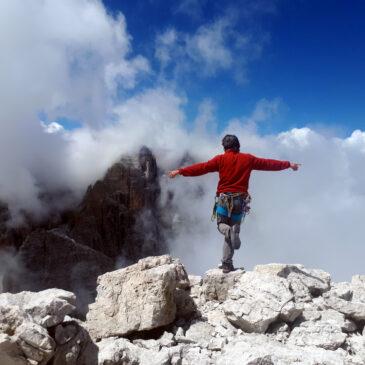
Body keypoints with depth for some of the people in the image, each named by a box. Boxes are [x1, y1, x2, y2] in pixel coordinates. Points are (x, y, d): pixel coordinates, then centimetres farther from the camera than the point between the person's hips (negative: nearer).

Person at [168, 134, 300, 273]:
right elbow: (268, 163, 13)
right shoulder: (248, 159, 6)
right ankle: (227, 264, 3)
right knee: (234, 227, 10)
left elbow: (202, 167, -7)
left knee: (222, 225, 18)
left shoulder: (221, 159, -1)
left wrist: (180, 171, -3)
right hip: (240, 199, 2)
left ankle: (228, 231, -20)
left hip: (223, 198, -2)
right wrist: (288, 164, 25)